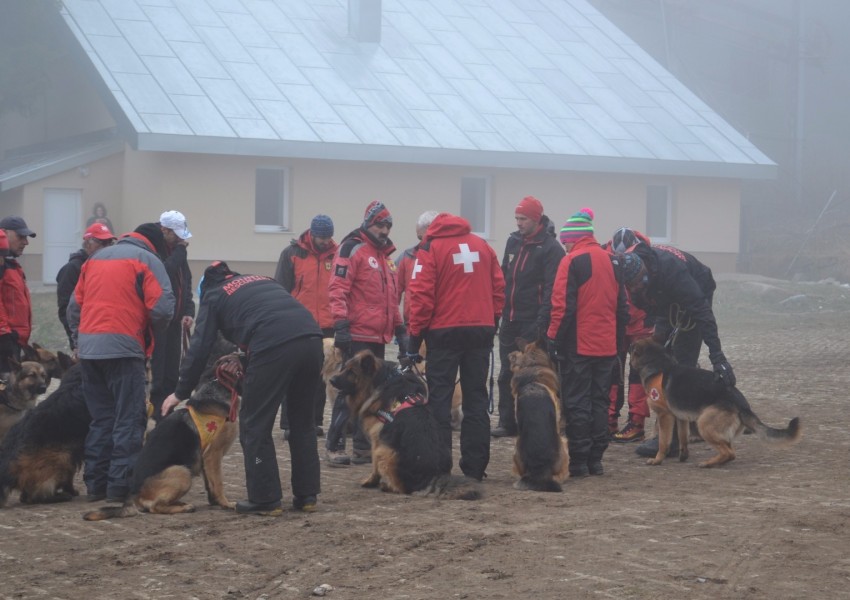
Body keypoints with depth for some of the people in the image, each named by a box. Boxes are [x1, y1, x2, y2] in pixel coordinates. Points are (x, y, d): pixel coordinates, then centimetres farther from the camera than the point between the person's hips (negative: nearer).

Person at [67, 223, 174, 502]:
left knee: (100, 418, 14)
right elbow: (163, 307, -9)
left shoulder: (96, 257, 20)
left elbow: (75, 305, 17)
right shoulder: (147, 259, 1)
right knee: (129, 419, -1)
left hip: (88, 346, 6)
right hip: (123, 347, -6)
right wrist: (149, 330, 9)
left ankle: (95, 482, 13)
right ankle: (121, 484, -6)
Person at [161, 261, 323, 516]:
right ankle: (306, 496, 23)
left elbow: (200, 347, 17)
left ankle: (265, 500, 9)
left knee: (255, 425, 8)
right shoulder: (262, 280, 34)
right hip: (311, 336, 6)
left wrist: (181, 392, 25)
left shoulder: (214, 296, 20)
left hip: (273, 346, -6)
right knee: (302, 421, 19)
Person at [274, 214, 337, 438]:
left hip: (327, 327, 3)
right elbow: (281, 290, -1)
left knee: (321, 377, 9)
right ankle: (289, 424, 5)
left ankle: (314, 421, 18)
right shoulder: (292, 254, -2)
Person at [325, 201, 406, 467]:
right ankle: (334, 446, -3)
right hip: (357, 336, -8)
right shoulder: (352, 249, -6)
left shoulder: (384, 254, 20)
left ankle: (364, 446, 15)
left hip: (378, 337, 8)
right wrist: (340, 324, -22)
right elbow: (337, 289, -14)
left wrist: (399, 328, 23)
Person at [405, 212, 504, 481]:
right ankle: (475, 466, 8)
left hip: (444, 331, -4)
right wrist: (492, 322, 15)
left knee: (439, 397, 3)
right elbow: (498, 288, 9)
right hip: (481, 329, 4)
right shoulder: (482, 246, 10)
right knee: (476, 398, 9)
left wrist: (415, 336, -5)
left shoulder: (430, 248, -3)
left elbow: (421, 295, -9)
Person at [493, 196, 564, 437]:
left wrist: (541, 322, -22)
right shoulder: (513, 242, 12)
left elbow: (552, 289, -16)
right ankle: (506, 422, 15)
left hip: (532, 322, -7)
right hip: (510, 320, 7)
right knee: (506, 374, 9)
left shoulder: (550, 248, -11)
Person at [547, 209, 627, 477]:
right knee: (600, 400, 12)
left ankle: (578, 461, 1)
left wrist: (554, 340, -9)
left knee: (576, 403, 0)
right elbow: (622, 306, 14)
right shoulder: (611, 261, 10)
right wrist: (618, 341, 19)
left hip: (578, 345, -6)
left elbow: (563, 307, -16)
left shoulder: (572, 262, -11)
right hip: (606, 345, 6)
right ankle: (596, 459, 15)